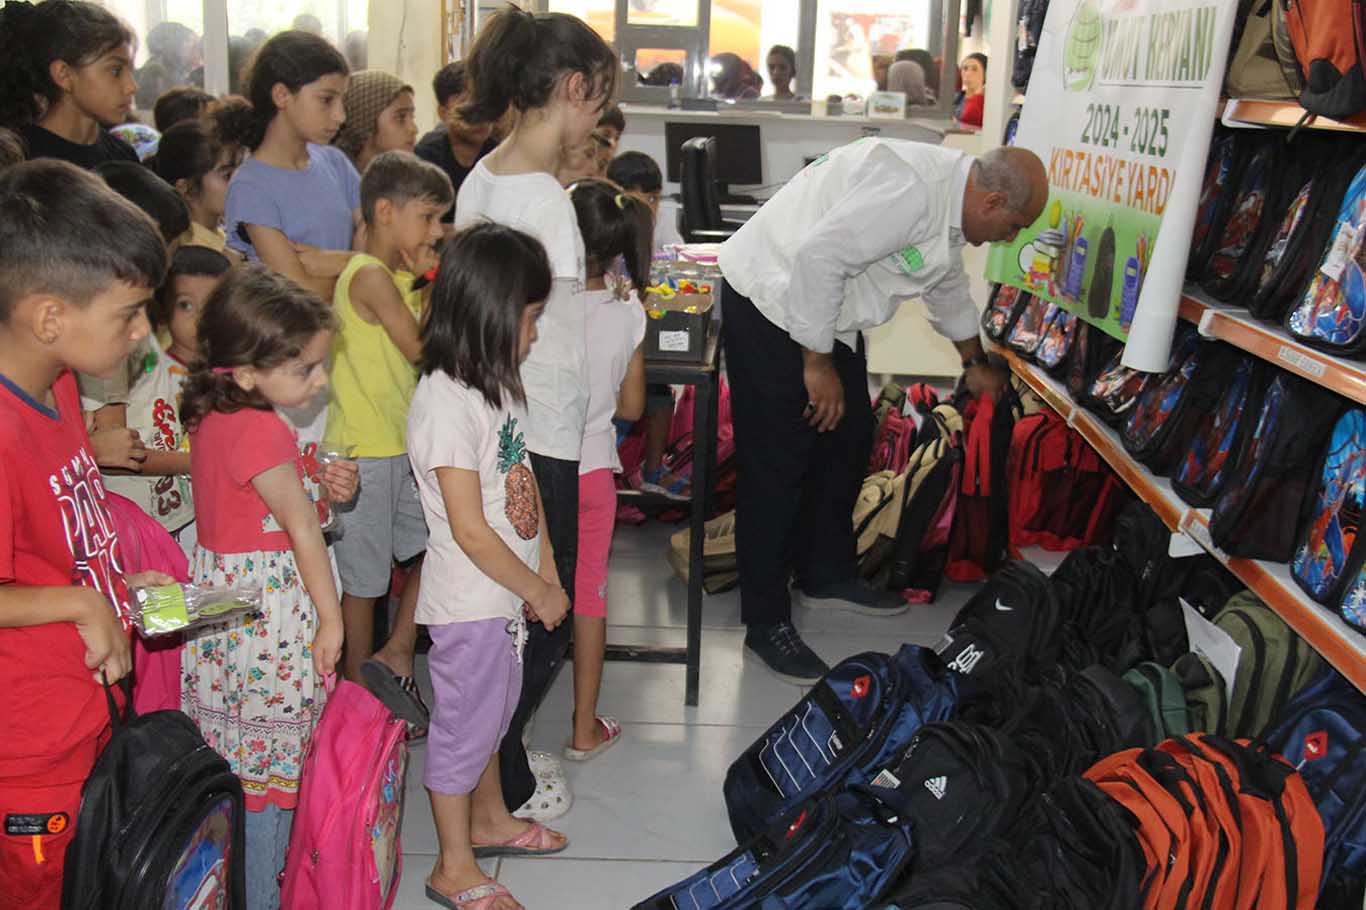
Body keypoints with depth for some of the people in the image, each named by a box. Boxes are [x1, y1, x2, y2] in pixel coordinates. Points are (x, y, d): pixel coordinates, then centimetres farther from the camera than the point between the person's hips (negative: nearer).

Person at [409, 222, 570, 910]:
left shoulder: (496, 384, 5)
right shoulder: (445, 402, -25)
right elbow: (470, 529, -24)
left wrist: (547, 572, 6)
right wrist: (539, 592, -14)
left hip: (508, 592, 9)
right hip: (468, 601, -9)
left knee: (494, 711, 25)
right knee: (465, 723, 6)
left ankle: (489, 819, 46)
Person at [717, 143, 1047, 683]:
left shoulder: (947, 204, 8)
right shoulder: (910, 189, -26)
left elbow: (949, 290, 26)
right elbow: (819, 255, -31)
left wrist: (975, 364, 41)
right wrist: (818, 363, -21)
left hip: (826, 314, 10)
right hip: (770, 300, -10)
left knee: (848, 440, 17)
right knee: (777, 466, -8)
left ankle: (827, 576, 33)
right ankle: (766, 623, 3)